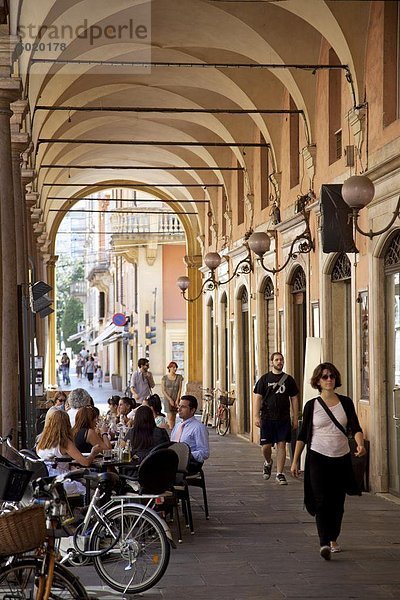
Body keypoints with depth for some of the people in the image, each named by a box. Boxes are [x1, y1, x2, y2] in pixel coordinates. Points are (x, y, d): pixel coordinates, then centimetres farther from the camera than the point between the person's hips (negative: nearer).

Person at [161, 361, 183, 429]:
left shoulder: (179, 377, 3)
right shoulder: (164, 377, -1)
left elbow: (180, 389, 2)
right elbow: (163, 390, -3)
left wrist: (177, 400, -6)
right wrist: (170, 399, -10)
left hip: (176, 399, 2)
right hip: (168, 399, -2)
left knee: (174, 418, 5)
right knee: (170, 417, -11)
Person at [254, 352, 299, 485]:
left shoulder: (289, 379, 8)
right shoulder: (264, 379, 3)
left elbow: (294, 399, 10)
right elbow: (258, 397, 1)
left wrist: (295, 418, 5)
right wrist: (257, 416, -7)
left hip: (284, 419, 1)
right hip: (267, 418, -1)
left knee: (282, 445, -1)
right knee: (266, 445, 0)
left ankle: (280, 474, 7)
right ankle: (268, 463, 31)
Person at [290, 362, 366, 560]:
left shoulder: (345, 402, 4)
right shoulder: (311, 405, 1)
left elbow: (355, 427, -3)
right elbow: (303, 435, 5)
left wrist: (360, 444, -24)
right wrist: (295, 461, 4)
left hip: (341, 458, 2)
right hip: (318, 457, -2)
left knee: (337, 503, 8)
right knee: (321, 501, -13)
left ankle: (333, 540, 26)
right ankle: (324, 544, -21)